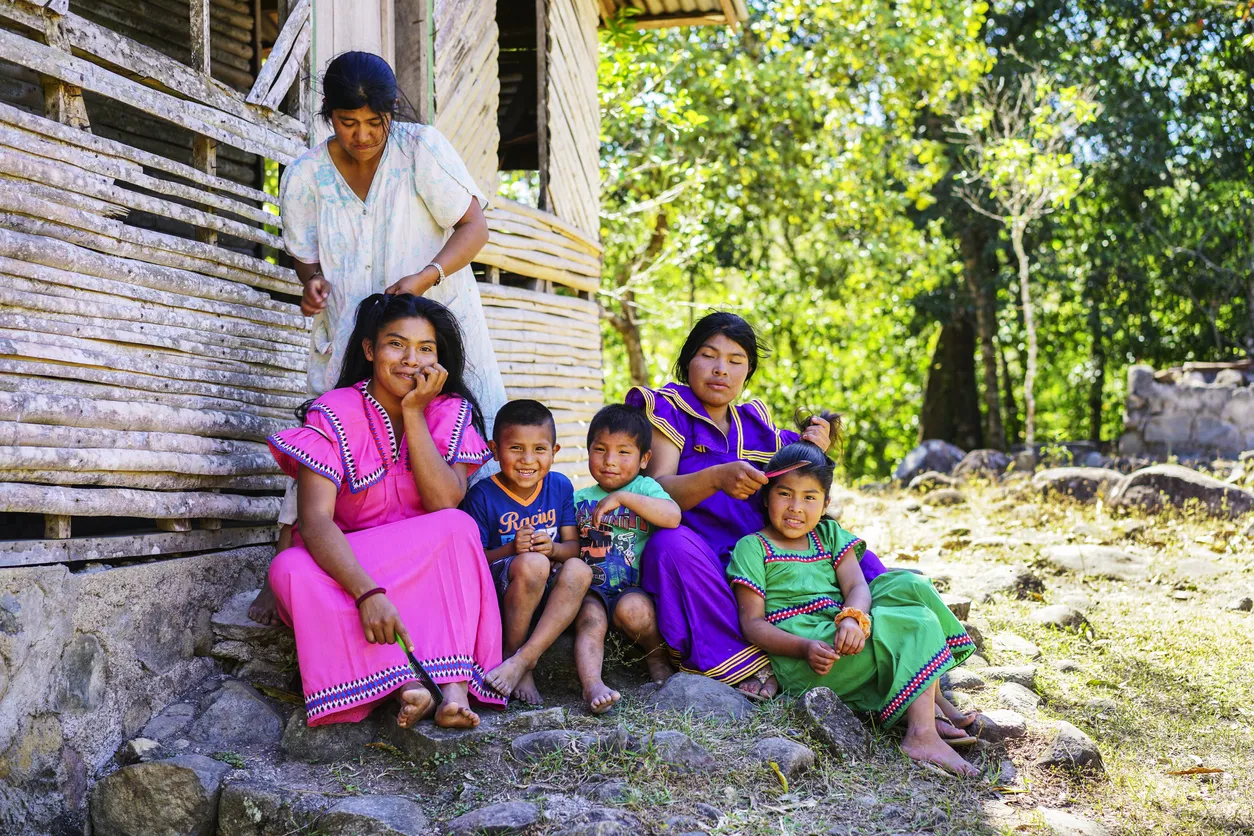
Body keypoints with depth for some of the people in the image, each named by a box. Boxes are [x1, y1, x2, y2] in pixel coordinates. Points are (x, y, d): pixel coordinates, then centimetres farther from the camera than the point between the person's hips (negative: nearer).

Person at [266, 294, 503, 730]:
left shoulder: (450, 412, -6)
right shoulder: (334, 415, -14)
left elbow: (445, 504, -20)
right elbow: (315, 520, -26)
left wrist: (414, 413, -23)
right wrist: (368, 592, -42)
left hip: (430, 570, 1)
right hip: (348, 563, -1)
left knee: (458, 527, -30)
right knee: (290, 570, -32)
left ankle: (455, 684, -40)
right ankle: (407, 683, -40)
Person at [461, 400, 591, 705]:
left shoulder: (560, 486, 5)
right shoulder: (483, 496, -8)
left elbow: (574, 547, 5)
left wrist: (553, 549, -18)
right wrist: (512, 549, -25)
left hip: (546, 591, 4)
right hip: (498, 591, -4)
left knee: (579, 570, -28)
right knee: (532, 564, -36)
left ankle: (522, 659, -33)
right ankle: (516, 657, -17)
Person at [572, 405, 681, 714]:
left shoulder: (643, 488, 5)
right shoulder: (579, 499, 19)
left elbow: (673, 516, -16)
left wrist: (622, 497, -19)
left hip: (634, 590, -2)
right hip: (591, 589, 3)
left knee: (632, 608, -32)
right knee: (590, 616, -28)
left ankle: (659, 657, -3)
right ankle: (591, 684, -45)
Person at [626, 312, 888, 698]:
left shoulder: (756, 421, 18)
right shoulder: (668, 408, 3)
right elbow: (656, 489, -13)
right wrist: (716, 478, -32)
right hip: (703, 559, -5)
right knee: (670, 544, -38)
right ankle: (745, 666, -32)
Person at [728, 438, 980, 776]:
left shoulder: (829, 534, 19)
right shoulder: (753, 547, 3)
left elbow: (857, 586, 2)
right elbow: (753, 624, -7)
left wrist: (852, 618, -23)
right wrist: (805, 648, -25)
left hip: (841, 638, 6)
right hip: (799, 660, -6)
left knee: (910, 586, -13)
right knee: (917, 624, -20)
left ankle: (929, 704, -13)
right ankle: (921, 736, -29)